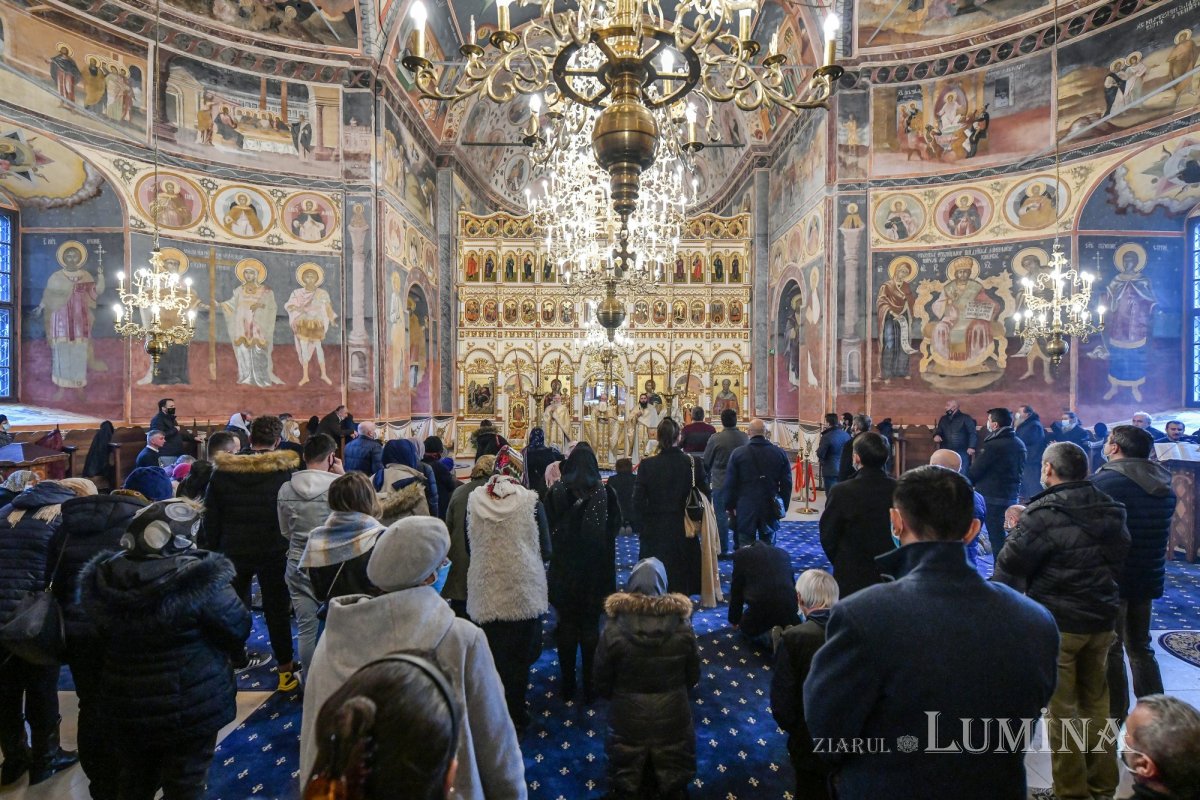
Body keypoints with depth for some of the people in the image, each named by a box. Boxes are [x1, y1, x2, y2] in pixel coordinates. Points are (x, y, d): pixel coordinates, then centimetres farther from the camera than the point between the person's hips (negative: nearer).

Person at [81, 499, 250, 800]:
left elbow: (104, 635, 7)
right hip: (191, 703, -5)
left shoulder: (107, 580, -10)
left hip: (126, 702, 6)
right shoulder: (201, 581, -29)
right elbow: (238, 629, -18)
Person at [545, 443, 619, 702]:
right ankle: (589, 685, 22)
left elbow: (548, 526, -4)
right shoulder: (606, 492, -11)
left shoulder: (556, 491, -11)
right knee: (591, 627, 13)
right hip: (596, 572, 0)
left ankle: (568, 683, 25)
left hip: (564, 571, 0)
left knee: (566, 626, 14)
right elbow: (615, 528, -3)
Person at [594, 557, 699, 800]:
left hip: (628, 719, -1)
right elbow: (693, 676, -4)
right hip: (672, 719, 1)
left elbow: (602, 683, -10)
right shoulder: (683, 628, -19)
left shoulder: (613, 630, -23)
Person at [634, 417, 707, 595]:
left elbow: (638, 502, -10)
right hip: (684, 532, 1)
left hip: (655, 532, -1)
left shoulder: (647, 465, -12)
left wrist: (646, 521, 7)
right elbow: (705, 494, -4)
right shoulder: (693, 463, -9)